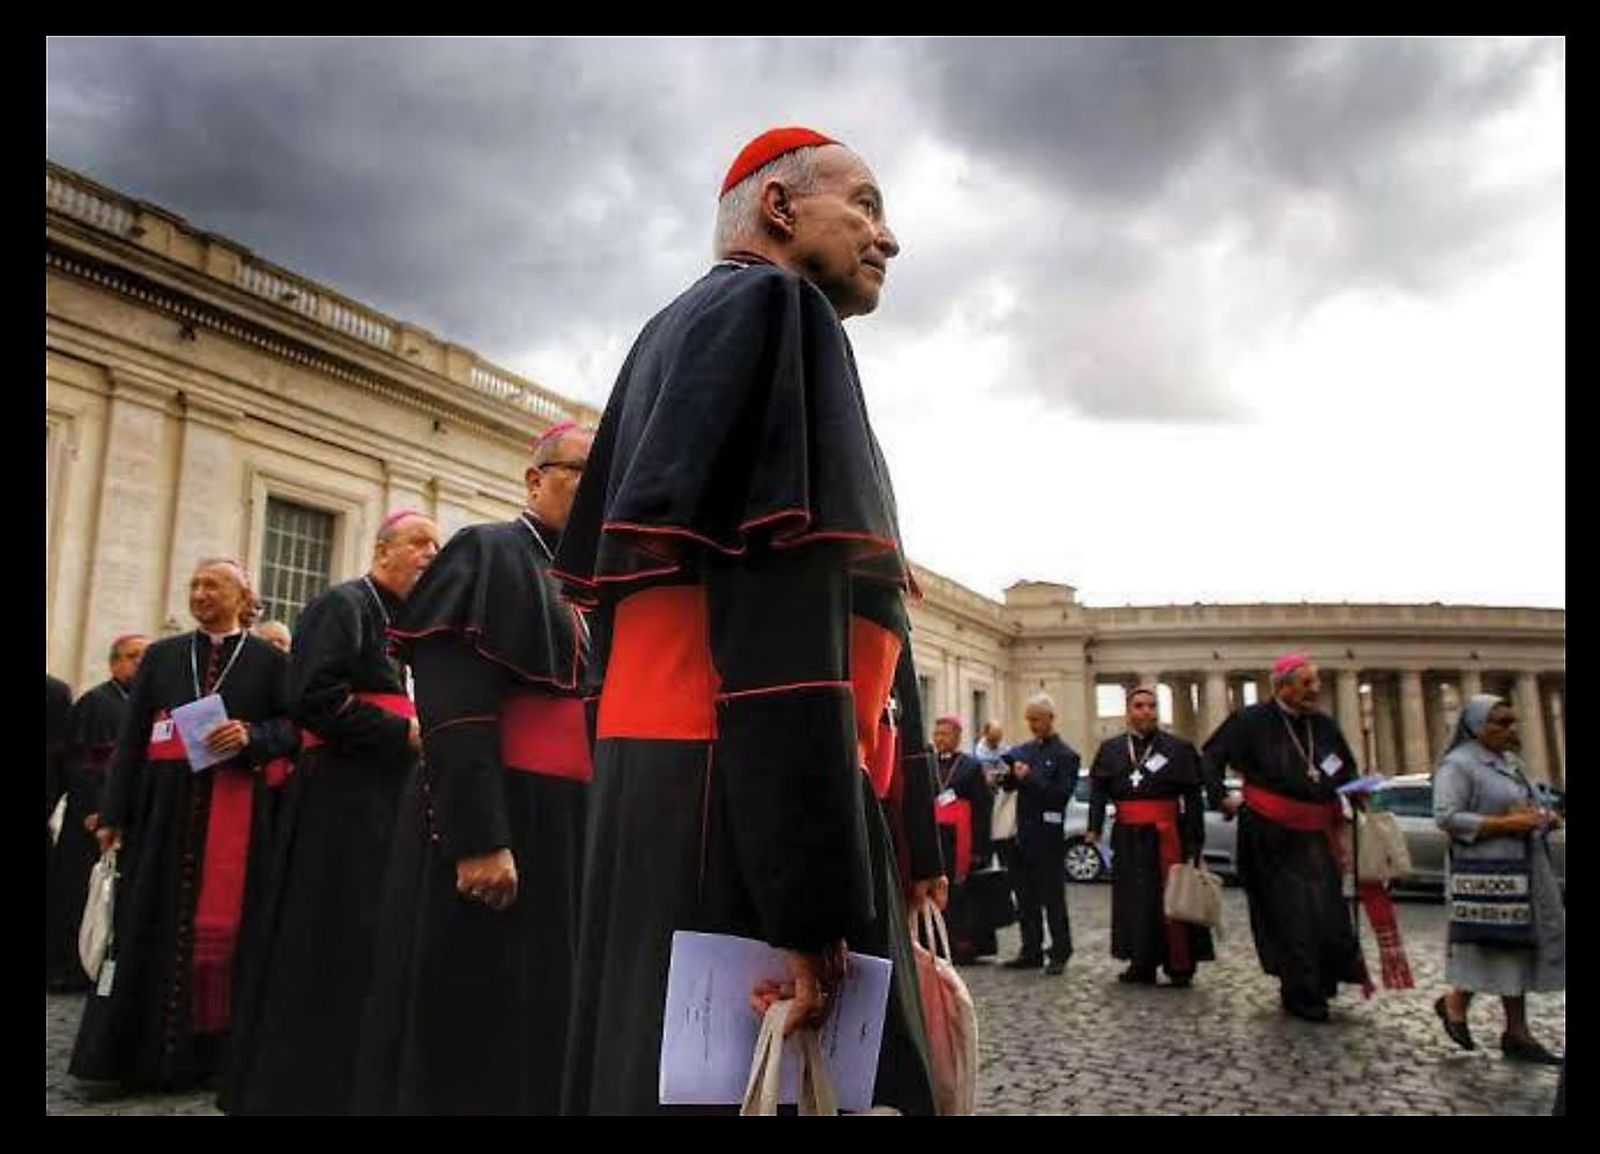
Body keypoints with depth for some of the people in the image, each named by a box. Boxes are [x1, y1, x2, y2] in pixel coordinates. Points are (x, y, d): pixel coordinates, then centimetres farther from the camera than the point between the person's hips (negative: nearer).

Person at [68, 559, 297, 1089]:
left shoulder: (267, 659, 5)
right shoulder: (161, 655, 12)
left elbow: (295, 725, 2)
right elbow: (131, 735, 8)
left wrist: (250, 736, -18)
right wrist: (113, 812, 2)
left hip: (234, 810, -3)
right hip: (164, 806, 3)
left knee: (217, 925, 0)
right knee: (150, 923, 4)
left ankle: (204, 1052, 10)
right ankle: (139, 1049, 14)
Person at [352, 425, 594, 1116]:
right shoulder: (486, 554, -6)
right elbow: (454, 709, -17)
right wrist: (479, 838, -24)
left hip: (568, 829, 8)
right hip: (493, 828, -8)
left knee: (542, 1028, 13)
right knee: (471, 1032, 1)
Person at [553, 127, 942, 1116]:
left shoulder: (683, 332, 24)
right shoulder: (767, 310, -5)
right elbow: (778, 602, -20)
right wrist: (811, 894, -23)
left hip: (676, 790, 10)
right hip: (746, 813, -10)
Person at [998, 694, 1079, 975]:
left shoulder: (1066, 755, -5)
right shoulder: (1022, 750, 13)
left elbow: (1062, 794, -15)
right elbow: (1009, 785, 10)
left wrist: (1029, 778, -20)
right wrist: (1003, 778, -12)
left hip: (1048, 838, -6)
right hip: (1022, 836, 6)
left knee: (1053, 898, 2)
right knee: (1025, 897, 11)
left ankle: (1059, 954, 12)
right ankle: (1031, 951, 21)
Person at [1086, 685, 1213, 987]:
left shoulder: (1178, 748, -2)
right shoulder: (1110, 749, 6)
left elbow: (1192, 798, -4)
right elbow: (1098, 791, -2)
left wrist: (1195, 841, -8)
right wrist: (1094, 828, -14)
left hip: (1166, 834, -3)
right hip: (1128, 837, 3)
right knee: (1134, 900, 8)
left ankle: (1180, 966, 8)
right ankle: (1142, 964, 18)